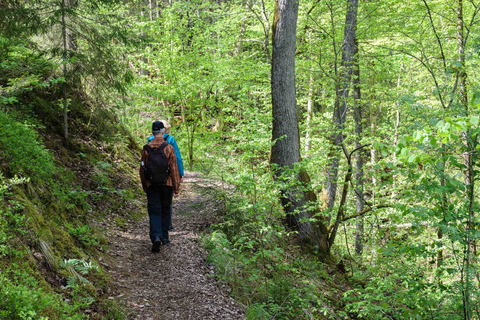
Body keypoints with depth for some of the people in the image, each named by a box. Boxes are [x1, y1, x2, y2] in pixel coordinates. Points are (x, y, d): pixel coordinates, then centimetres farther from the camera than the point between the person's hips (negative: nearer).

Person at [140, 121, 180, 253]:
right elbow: (174, 169, -9)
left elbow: (142, 169, 4)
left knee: (154, 212, 1)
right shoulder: (168, 148, -8)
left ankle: (156, 237, -18)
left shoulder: (146, 148, -1)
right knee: (165, 210, 15)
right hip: (166, 184, -1)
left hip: (151, 186, 1)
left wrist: (144, 186, 16)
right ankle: (164, 237, 24)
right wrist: (176, 187, -3)